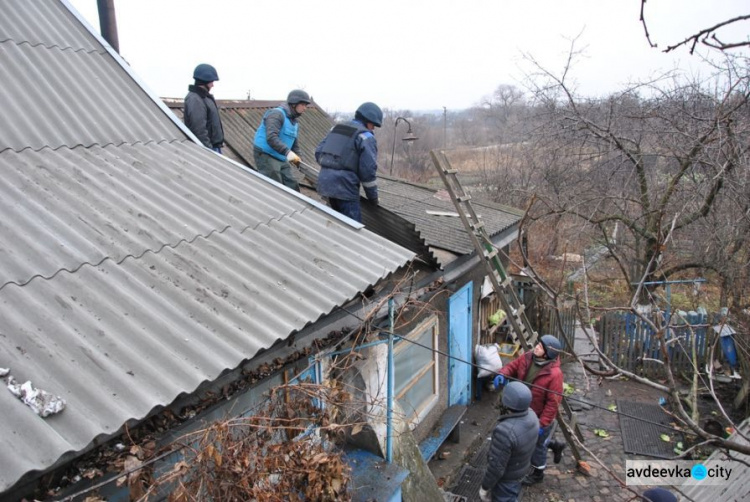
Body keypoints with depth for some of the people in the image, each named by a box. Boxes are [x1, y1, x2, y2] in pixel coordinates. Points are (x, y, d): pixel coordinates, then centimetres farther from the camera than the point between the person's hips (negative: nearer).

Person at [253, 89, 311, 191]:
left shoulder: (295, 122, 15)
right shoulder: (276, 114, -15)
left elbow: (294, 144, 22)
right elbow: (271, 138, -29)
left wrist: (299, 161, 8)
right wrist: (287, 152, -39)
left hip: (282, 159, 9)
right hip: (266, 156, -9)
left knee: (292, 187, 7)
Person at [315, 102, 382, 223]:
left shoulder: (336, 129, 19)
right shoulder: (366, 137, -4)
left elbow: (319, 152, 16)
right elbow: (368, 170, -10)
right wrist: (373, 197, 0)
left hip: (325, 181, 8)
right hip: (344, 186, -8)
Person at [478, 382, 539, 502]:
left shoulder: (505, 431, -40)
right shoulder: (531, 416, -15)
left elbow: (496, 467, -30)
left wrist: (484, 487, -16)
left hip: (506, 478, -7)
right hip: (522, 469, 7)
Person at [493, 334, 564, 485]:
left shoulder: (554, 373, -30)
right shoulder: (526, 358, -12)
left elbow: (553, 402, -26)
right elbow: (512, 366, 2)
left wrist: (542, 424, -24)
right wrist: (502, 374, -21)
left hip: (540, 416, -7)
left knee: (537, 445, 15)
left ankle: (537, 474, 42)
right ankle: (555, 446, 51)